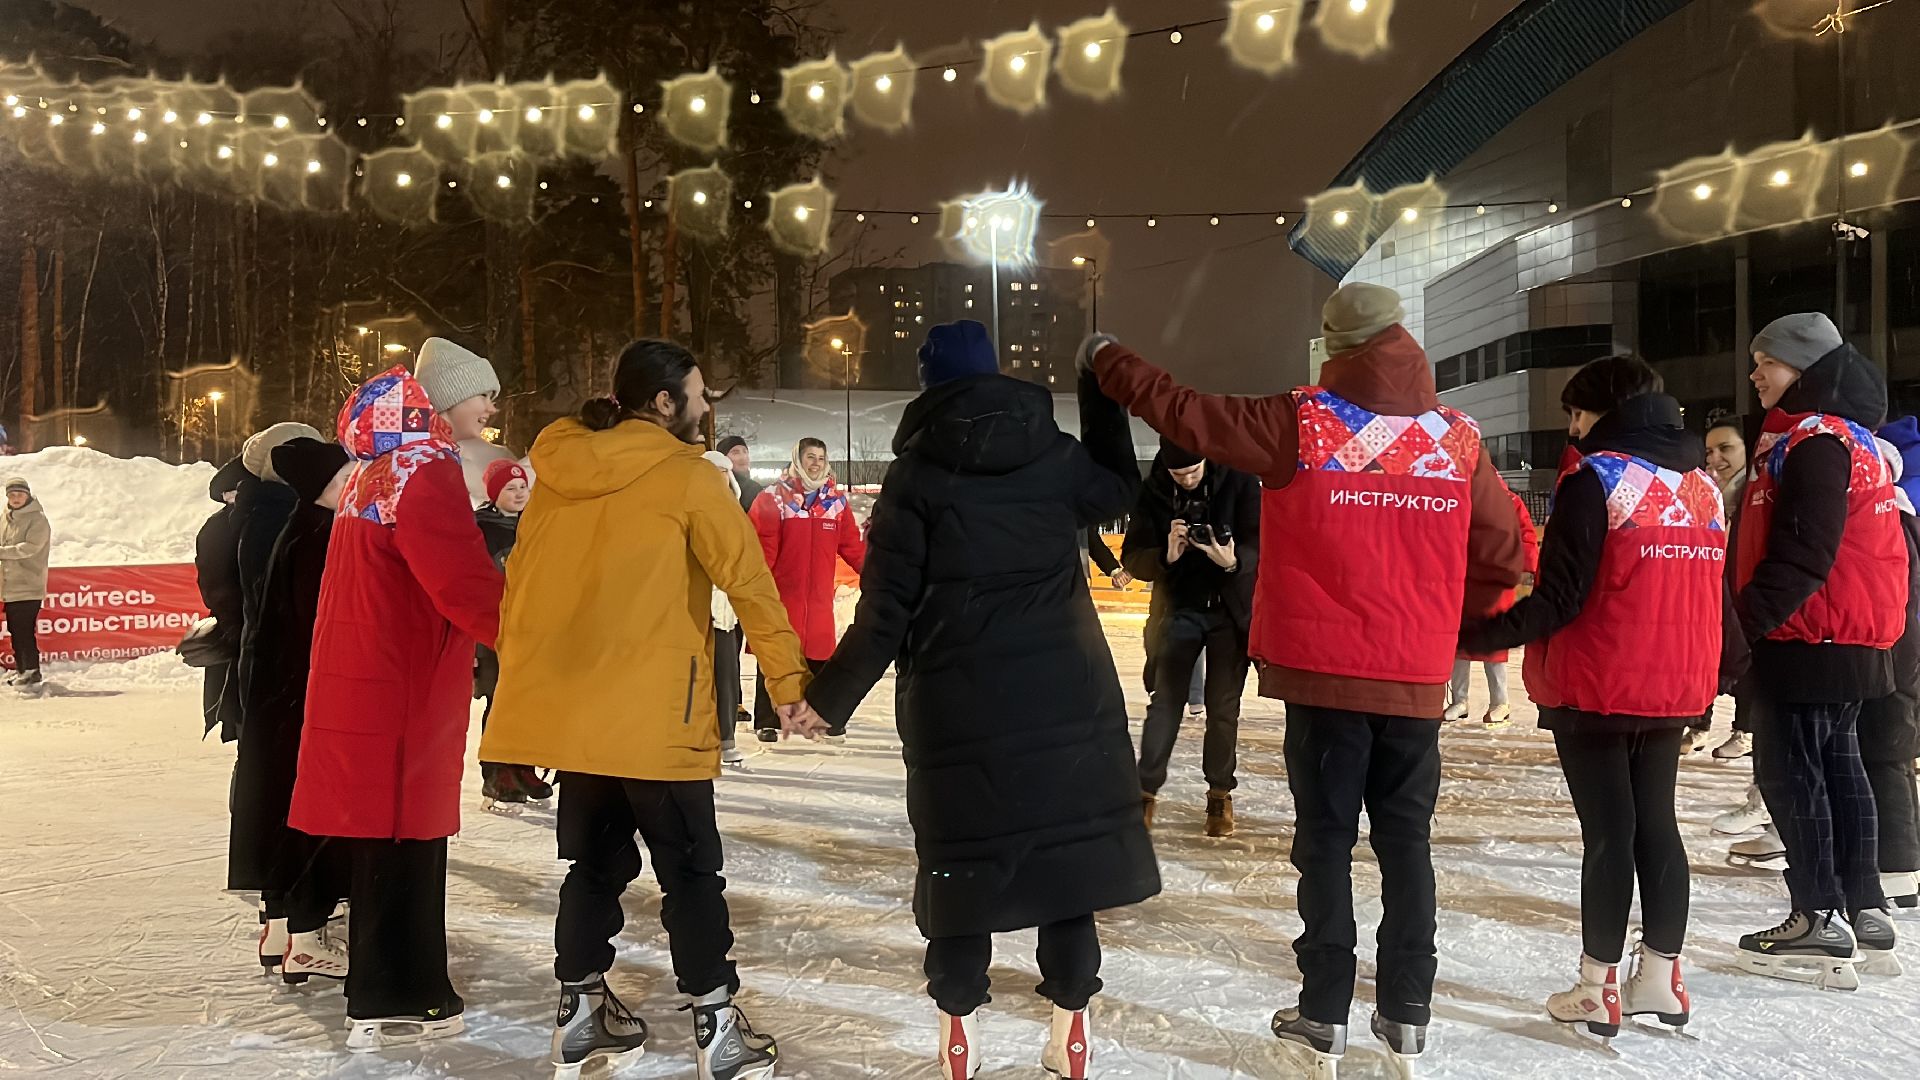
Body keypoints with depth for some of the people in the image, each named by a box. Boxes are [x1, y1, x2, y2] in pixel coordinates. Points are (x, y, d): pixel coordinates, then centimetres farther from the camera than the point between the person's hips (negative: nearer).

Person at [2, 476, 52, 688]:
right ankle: (21, 669, 19)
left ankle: (32, 671, -6)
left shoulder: (37, 519, -6)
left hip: (28, 586, -7)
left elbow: (30, 547, -17)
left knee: (25, 630, -10)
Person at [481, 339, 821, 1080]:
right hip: (650, 714, -6)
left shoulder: (557, 474, 9)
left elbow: (519, 585, 12)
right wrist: (790, 685, -7)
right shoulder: (686, 477, -7)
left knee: (596, 859, 18)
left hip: (566, 707, 6)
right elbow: (751, 584, -11)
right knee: (690, 871, 4)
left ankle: (581, 1011, 24)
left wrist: (521, 682, 20)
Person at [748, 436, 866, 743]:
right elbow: (761, 546, -9)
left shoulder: (836, 500, 9)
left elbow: (852, 547, 10)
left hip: (818, 598, 3)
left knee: (822, 659, 6)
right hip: (780, 594, -3)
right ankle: (767, 723, 14)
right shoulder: (773, 497, -3)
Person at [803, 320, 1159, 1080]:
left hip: (959, 700, -2)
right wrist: (1102, 394, 33)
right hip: (1066, 691, 2)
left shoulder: (916, 472, -4)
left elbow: (887, 609, -7)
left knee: (963, 853, 8)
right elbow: (1119, 491, 26)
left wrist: (830, 696, 2)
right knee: (1066, 842, 9)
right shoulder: (1057, 454, 3)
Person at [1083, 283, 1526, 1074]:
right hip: (1417, 678, 3)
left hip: (1327, 673, -2)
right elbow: (1502, 557, 5)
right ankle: (1407, 1008, 17)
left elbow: (1182, 411, -3)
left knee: (1326, 839, 7)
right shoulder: (1458, 436, 2)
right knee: (1406, 840, 12)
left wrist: (1105, 358, 12)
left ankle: (1325, 1009, 11)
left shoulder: (1299, 424, -7)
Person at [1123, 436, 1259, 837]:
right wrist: (1165, 556, -29)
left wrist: (1234, 561, -36)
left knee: (1223, 707, 6)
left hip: (1231, 611, 0)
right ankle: (1146, 790, 6)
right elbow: (1132, 557, -8)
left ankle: (1220, 795, 18)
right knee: (1164, 702, -2)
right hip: (1178, 610, 1)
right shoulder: (1151, 491, -7)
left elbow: (1261, 542, -14)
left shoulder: (1239, 481, -11)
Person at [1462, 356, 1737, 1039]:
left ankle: (1598, 988, 8)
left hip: (1595, 688, -6)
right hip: (1674, 688, 6)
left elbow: (1559, 598, -19)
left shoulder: (1596, 478, -13)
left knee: (1607, 831, 0)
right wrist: (1731, 662, 31)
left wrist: (1476, 636, -16)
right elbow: (1716, 589, 16)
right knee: (1656, 823, 14)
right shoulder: (1703, 483, 9)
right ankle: (1661, 978, 20)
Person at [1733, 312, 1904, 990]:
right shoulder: (1848, 436, 17)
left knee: (1789, 768, -5)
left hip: (1810, 639, -10)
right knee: (1836, 764, 15)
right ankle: (1863, 907, 22)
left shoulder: (1815, 441, -17)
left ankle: (1820, 918, -2)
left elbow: (1803, 552, -24)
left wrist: (1752, 615, -23)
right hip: (1852, 638, 11)